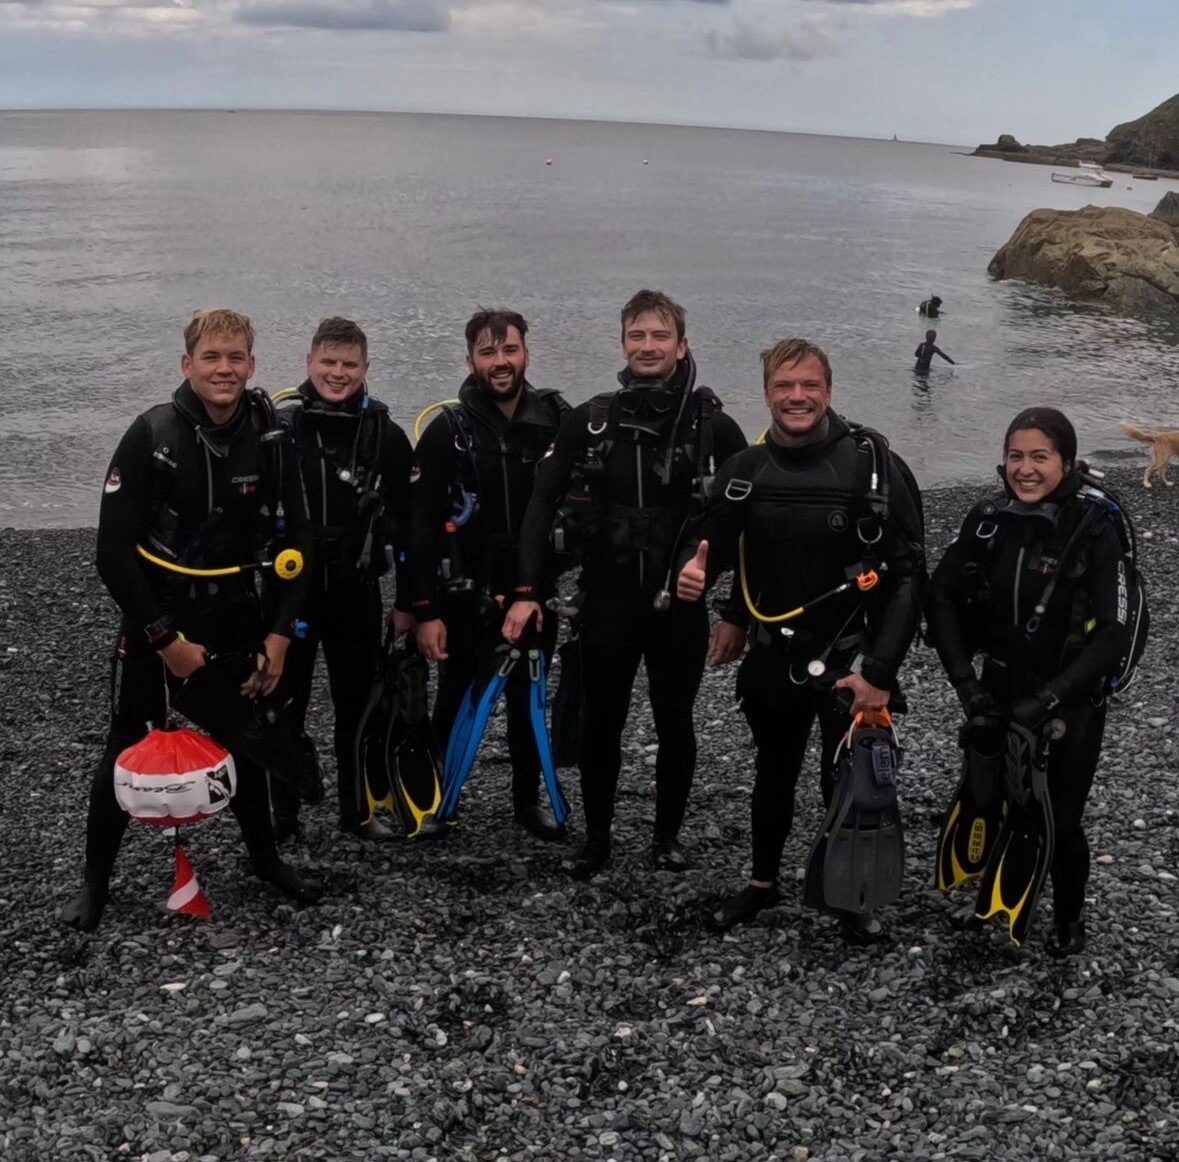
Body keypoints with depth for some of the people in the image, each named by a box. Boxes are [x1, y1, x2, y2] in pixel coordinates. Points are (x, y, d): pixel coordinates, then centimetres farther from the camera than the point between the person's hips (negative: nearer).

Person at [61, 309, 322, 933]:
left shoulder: (271, 439, -5)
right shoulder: (152, 435, -15)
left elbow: (289, 543, 1)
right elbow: (114, 552, -15)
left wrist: (278, 634, -7)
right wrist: (166, 638, -17)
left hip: (235, 616, 3)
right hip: (154, 619, -3)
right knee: (129, 748, 6)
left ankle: (264, 855, 35)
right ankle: (95, 877, 23)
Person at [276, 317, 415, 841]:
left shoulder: (386, 436, -1)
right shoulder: (280, 429, -3)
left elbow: (408, 524, 1)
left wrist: (407, 601, 0)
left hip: (356, 591, 1)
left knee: (357, 705, 11)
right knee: (285, 705, 8)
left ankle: (358, 811, 26)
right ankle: (280, 814, 22)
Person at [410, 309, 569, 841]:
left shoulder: (557, 422, -2)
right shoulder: (448, 430, -9)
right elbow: (422, 525, -9)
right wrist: (426, 612, -12)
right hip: (467, 596, -2)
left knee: (529, 700, 15)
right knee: (456, 702, 8)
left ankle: (528, 799, 29)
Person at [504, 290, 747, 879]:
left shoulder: (713, 426, -5)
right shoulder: (590, 421, -1)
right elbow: (543, 503, 0)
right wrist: (528, 591, -7)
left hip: (680, 605, -1)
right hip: (607, 602, 1)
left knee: (674, 723, 12)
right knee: (600, 724, 9)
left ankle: (668, 834, 30)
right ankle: (596, 838, 26)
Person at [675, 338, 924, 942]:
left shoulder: (873, 464, -15)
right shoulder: (746, 470, -3)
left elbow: (908, 572, -15)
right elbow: (712, 538, 13)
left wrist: (879, 669, -19)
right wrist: (695, 567, -10)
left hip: (850, 659, -4)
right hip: (774, 656, 4)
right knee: (773, 772, 21)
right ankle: (763, 882, 42)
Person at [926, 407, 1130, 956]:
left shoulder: (1095, 531, -17)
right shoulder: (988, 519, -7)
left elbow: (1111, 635, -19)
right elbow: (941, 597, -6)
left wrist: (1048, 700, -26)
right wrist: (966, 682, -16)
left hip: (1072, 700, -3)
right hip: (1001, 691, 3)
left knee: (1060, 821, 3)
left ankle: (1068, 920, 31)